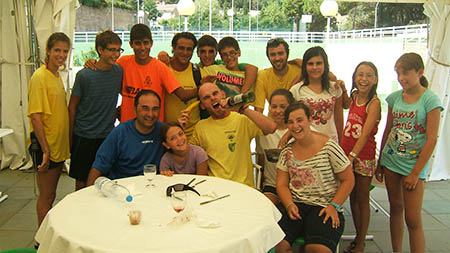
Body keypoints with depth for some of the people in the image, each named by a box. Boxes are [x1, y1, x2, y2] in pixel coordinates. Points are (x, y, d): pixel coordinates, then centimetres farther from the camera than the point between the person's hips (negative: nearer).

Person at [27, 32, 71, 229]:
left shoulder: (57, 75, 11)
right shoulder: (40, 77, -15)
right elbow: (35, 117, -19)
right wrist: (45, 150, -20)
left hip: (58, 145, 8)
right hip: (44, 146, -8)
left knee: (50, 195, 17)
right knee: (46, 195, 2)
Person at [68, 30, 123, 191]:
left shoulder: (119, 71, -1)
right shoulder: (84, 75, -11)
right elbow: (72, 106, -3)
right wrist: (70, 137, 0)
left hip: (108, 135, 3)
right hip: (84, 136, -3)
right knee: (82, 182, 6)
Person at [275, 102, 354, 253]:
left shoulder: (329, 147, -4)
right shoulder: (287, 151, 9)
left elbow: (348, 180, 0)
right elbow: (281, 184, 9)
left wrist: (334, 206, -11)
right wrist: (289, 204, -9)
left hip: (324, 206, -3)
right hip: (295, 205, 3)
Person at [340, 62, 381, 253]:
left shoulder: (374, 103, -13)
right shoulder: (354, 96, 4)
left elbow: (365, 134, -21)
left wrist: (352, 155, -29)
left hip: (364, 156, -6)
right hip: (346, 154, 6)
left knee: (362, 198, 6)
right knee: (352, 197, 14)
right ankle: (357, 237, 29)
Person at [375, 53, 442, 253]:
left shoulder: (430, 100, -10)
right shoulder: (394, 97, 5)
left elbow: (431, 140, -11)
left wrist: (415, 173, -12)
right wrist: (380, 163, 13)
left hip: (414, 163, -5)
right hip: (391, 160, 5)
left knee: (413, 219, -3)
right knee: (395, 208, 15)